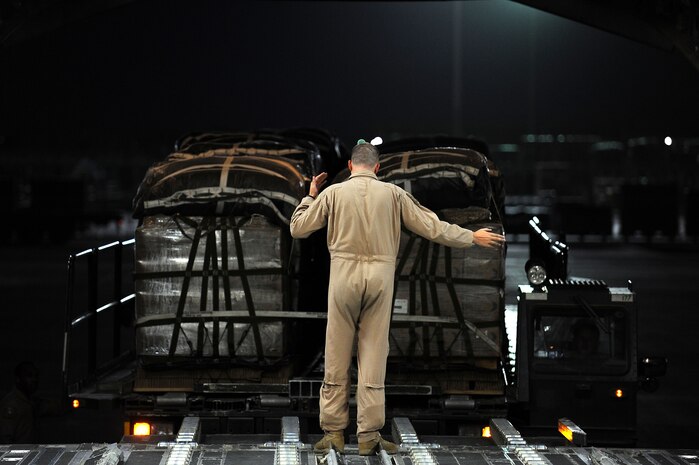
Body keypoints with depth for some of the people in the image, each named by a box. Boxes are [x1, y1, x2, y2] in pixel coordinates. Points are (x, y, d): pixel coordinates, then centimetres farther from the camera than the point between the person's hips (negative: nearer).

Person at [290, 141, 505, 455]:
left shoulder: (333, 193, 3)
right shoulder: (392, 194, 5)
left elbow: (298, 228, 10)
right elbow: (432, 226, 8)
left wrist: (310, 196, 24)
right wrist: (473, 238, 20)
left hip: (344, 275, -1)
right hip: (380, 277, 1)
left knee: (337, 358, 6)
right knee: (373, 358, 4)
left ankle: (334, 432, 5)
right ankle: (369, 436, 3)